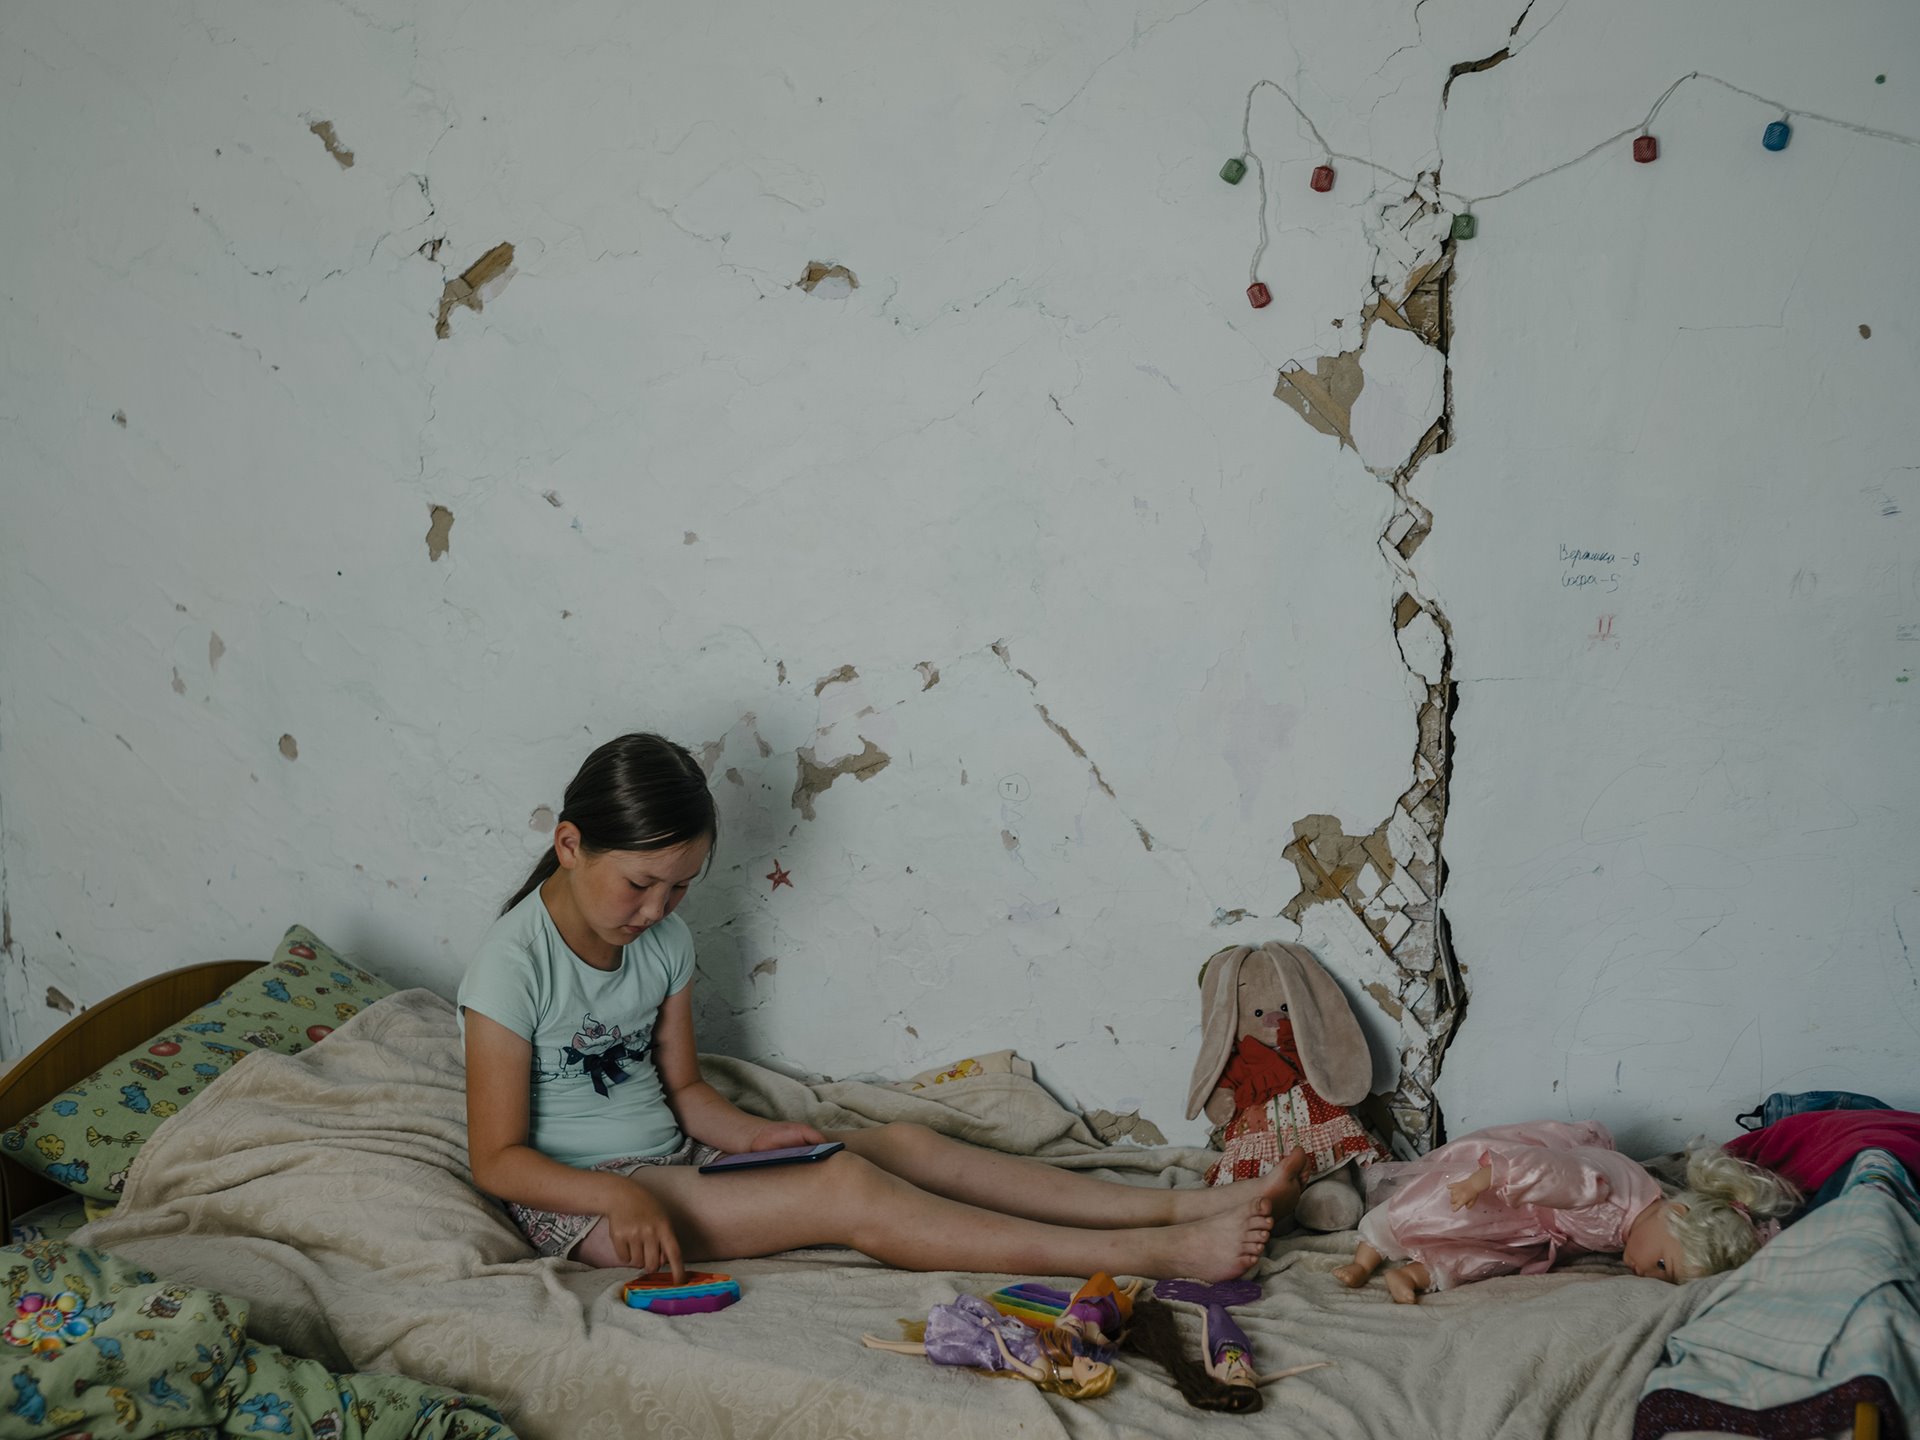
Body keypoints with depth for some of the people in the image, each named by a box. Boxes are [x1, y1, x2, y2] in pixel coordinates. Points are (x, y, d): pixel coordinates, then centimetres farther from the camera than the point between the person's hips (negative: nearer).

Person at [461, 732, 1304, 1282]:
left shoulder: (664, 941, 4)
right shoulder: (514, 964, -17)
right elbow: (497, 1158, -17)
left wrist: (755, 1134, -8)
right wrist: (620, 1197, -31)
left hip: (669, 1161, 8)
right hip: (579, 1200, -8)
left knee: (904, 1144, -8)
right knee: (845, 1188, -25)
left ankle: (1186, 1206, -14)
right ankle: (1153, 1256, -30)